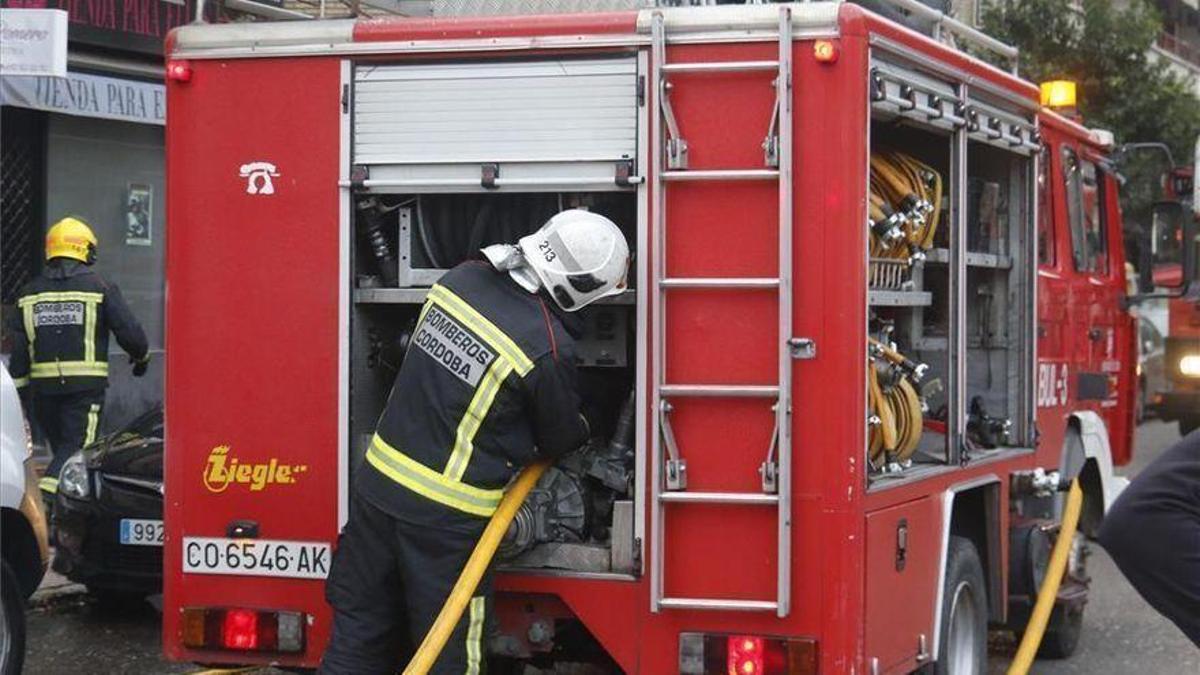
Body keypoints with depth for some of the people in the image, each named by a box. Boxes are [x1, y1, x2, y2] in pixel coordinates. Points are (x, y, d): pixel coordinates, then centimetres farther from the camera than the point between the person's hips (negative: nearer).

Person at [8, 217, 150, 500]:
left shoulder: (30, 293, 9)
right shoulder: (101, 288, -3)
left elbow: (19, 351, 6)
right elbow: (129, 332, -3)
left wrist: (21, 390, 11)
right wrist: (141, 357, 17)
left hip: (43, 384, 4)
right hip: (85, 384, -4)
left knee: (61, 445, 17)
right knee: (77, 446, -6)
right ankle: (46, 495, -25)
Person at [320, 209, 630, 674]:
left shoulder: (460, 278, -1)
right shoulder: (548, 348, -19)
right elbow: (562, 440, 0)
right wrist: (581, 431, 24)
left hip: (378, 482, 6)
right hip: (445, 515, -6)